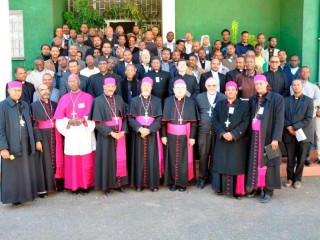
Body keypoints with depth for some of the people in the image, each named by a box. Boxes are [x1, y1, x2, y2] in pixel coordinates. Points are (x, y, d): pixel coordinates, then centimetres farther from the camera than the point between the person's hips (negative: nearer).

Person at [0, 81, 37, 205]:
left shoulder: (25, 105, 9)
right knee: (13, 172, 4)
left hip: (25, 144, 5)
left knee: (26, 171, 9)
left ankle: (27, 193, 21)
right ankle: (14, 197, 15)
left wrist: (32, 142, 6)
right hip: (11, 145, -5)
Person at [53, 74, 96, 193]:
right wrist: (69, 122, -13)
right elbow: (59, 118, 4)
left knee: (86, 160, -1)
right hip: (70, 133, 2)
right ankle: (74, 185, 11)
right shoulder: (64, 98, 10)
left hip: (84, 133, -2)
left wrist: (82, 120, -18)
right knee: (72, 160, 2)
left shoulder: (87, 97, 4)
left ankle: (86, 184, 9)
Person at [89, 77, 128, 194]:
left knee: (120, 158, 7)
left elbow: (124, 117, 8)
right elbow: (97, 122, -12)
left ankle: (120, 183, 19)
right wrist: (111, 133, -18)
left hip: (120, 133, 4)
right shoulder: (98, 101, -7)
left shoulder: (119, 99, 6)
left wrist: (123, 131, -8)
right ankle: (107, 185, 14)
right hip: (106, 135, -4)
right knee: (107, 159, 4)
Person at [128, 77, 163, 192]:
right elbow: (130, 118, 0)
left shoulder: (157, 100, 6)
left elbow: (159, 118, -1)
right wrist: (140, 129, -16)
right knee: (139, 157, 2)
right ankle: (139, 183, 10)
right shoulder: (135, 100, 6)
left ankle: (153, 183, 9)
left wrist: (149, 130, -14)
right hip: (138, 132, 0)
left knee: (152, 157, 0)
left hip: (152, 133, 0)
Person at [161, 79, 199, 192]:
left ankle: (182, 182, 16)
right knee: (172, 158, 6)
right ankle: (172, 182, 18)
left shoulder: (190, 102, 0)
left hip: (185, 135, 0)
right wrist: (163, 135, -5)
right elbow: (164, 120, 0)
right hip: (171, 135, 0)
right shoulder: (168, 101, 0)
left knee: (184, 159, 5)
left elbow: (193, 122, -1)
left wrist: (192, 137, -5)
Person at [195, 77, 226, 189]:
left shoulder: (223, 98, 3)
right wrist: (199, 124, 0)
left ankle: (213, 177, 21)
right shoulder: (199, 97, 8)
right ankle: (202, 178, 17)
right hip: (203, 131, 1)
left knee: (215, 156, 7)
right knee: (203, 155, 5)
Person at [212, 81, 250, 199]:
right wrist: (222, 133, -15)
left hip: (237, 140, -2)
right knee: (221, 164, 5)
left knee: (236, 165, 1)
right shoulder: (219, 104, 10)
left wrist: (233, 134, -17)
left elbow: (245, 122, -6)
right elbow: (215, 120, 0)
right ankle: (221, 188, 16)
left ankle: (238, 190, 8)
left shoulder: (244, 105, 3)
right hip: (221, 140, 2)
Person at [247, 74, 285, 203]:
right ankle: (256, 187, 16)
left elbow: (279, 120, -10)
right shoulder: (252, 100, 9)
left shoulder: (277, 98, -6)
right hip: (254, 136, 4)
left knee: (268, 162, 1)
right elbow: (249, 118, 10)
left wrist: (275, 138, -17)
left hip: (268, 136, -4)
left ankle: (268, 190, 9)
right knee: (255, 161, 6)